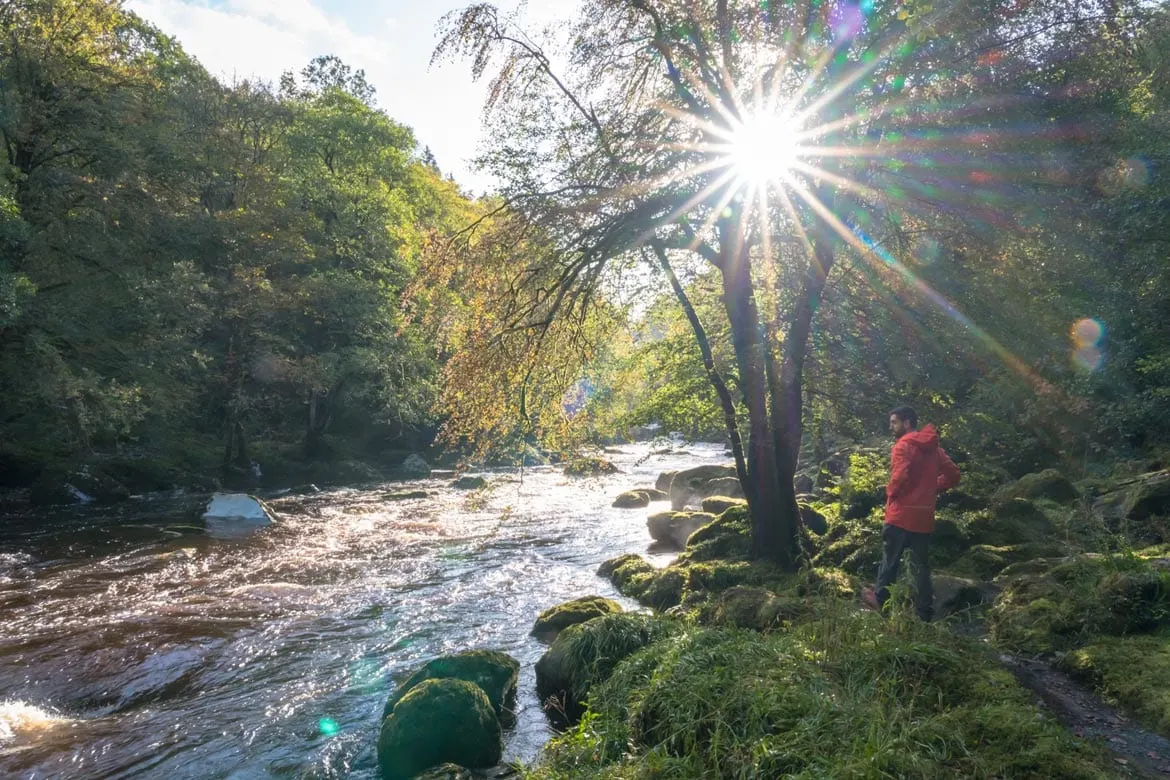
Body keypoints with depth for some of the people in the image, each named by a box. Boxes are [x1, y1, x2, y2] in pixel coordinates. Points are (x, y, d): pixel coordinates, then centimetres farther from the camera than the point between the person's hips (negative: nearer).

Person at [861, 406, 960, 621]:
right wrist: (932, 489, 13)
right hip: (925, 516, 7)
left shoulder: (904, 445, -13)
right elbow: (953, 475, 14)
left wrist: (890, 493, -7)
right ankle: (925, 613, 12)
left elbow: (900, 476, -25)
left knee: (890, 559, 9)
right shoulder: (934, 448, 12)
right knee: (921, 565, 10)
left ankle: (881, 599, 23)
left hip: (902, 514, -7)